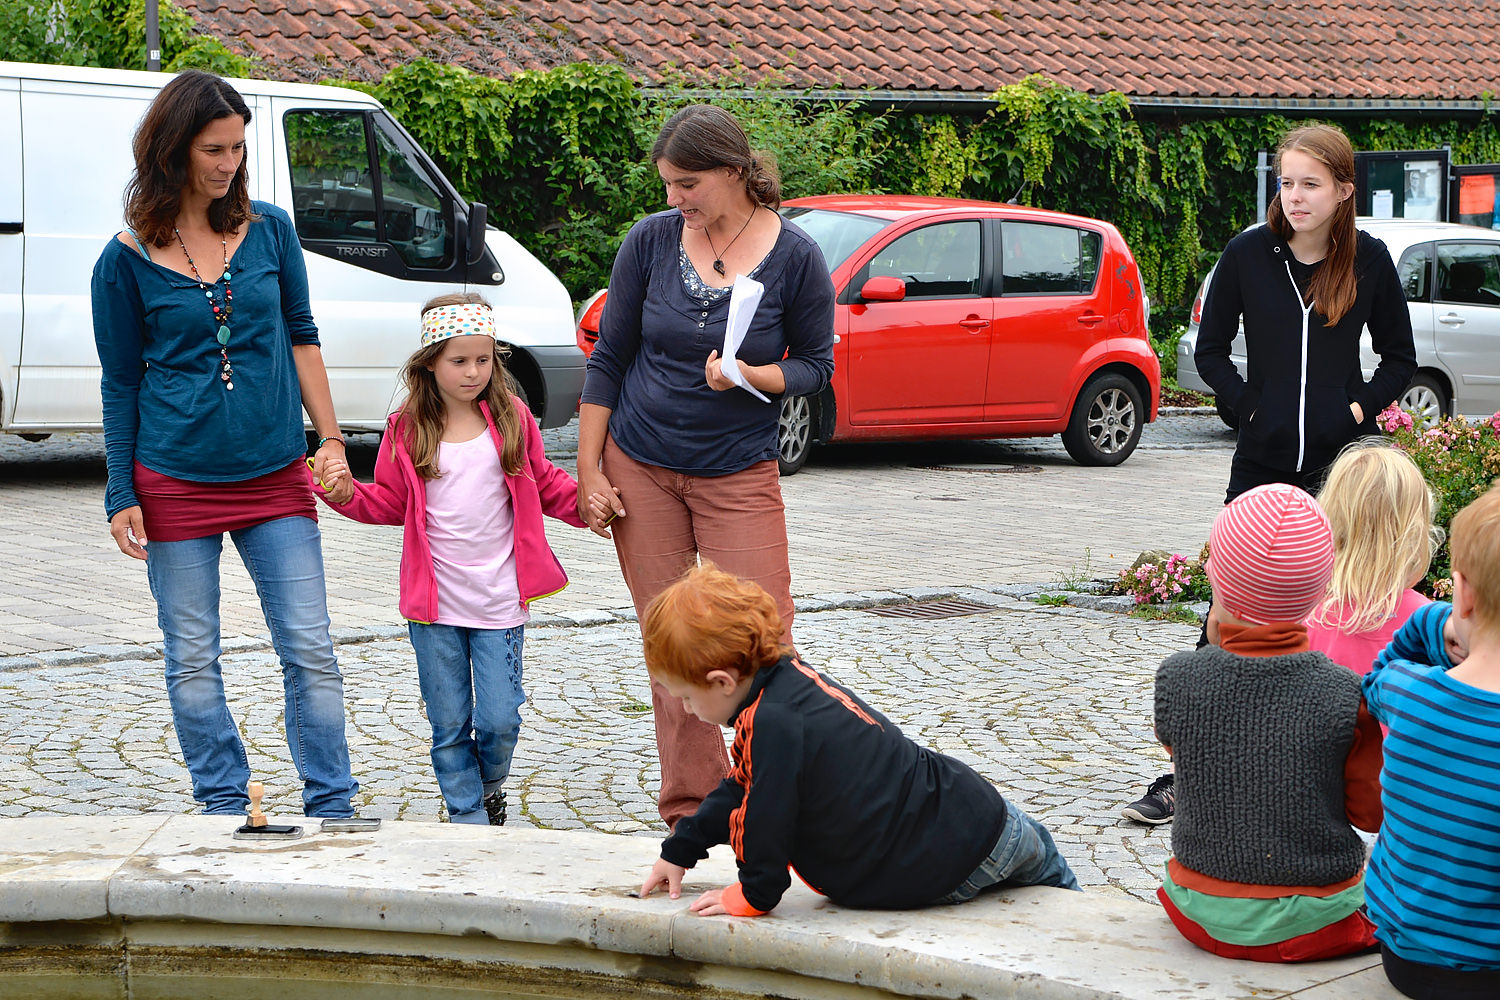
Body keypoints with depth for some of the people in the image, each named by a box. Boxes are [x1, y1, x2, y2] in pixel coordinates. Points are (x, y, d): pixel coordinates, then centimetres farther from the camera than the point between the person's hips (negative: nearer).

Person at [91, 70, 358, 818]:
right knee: (192, 661, 7)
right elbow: (120, 384, 2)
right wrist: (120, 496, 0)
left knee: (310, 651, 0)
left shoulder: (269, 231, 3)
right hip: (174, 483, -1)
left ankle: (333, 810, 9)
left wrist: (329, 438, 5)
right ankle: (225, 806, 20)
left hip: (276, 477, 2)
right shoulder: (127, 261, -3)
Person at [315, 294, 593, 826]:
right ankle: (468, 817, 20)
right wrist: (349, 493, -11)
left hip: (500, 600, 0)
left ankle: (489, 789, 29)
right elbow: (390, 502, 7)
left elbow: (546, 484, 12)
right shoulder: (407, 429, 0)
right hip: (434, 602, 0)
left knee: (500, 720, -1)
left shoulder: (512, 419, 2)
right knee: (449, 724, 6)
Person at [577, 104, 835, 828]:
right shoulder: (651, 240, -2)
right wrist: (589, 469, 2)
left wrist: (751, 376, -19)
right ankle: (691, 811, 15)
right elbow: (609, 357, 5)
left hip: (738, 475, -2)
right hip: (638, 469, 2)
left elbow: (816, 363, 2)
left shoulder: (795, 256, -7)